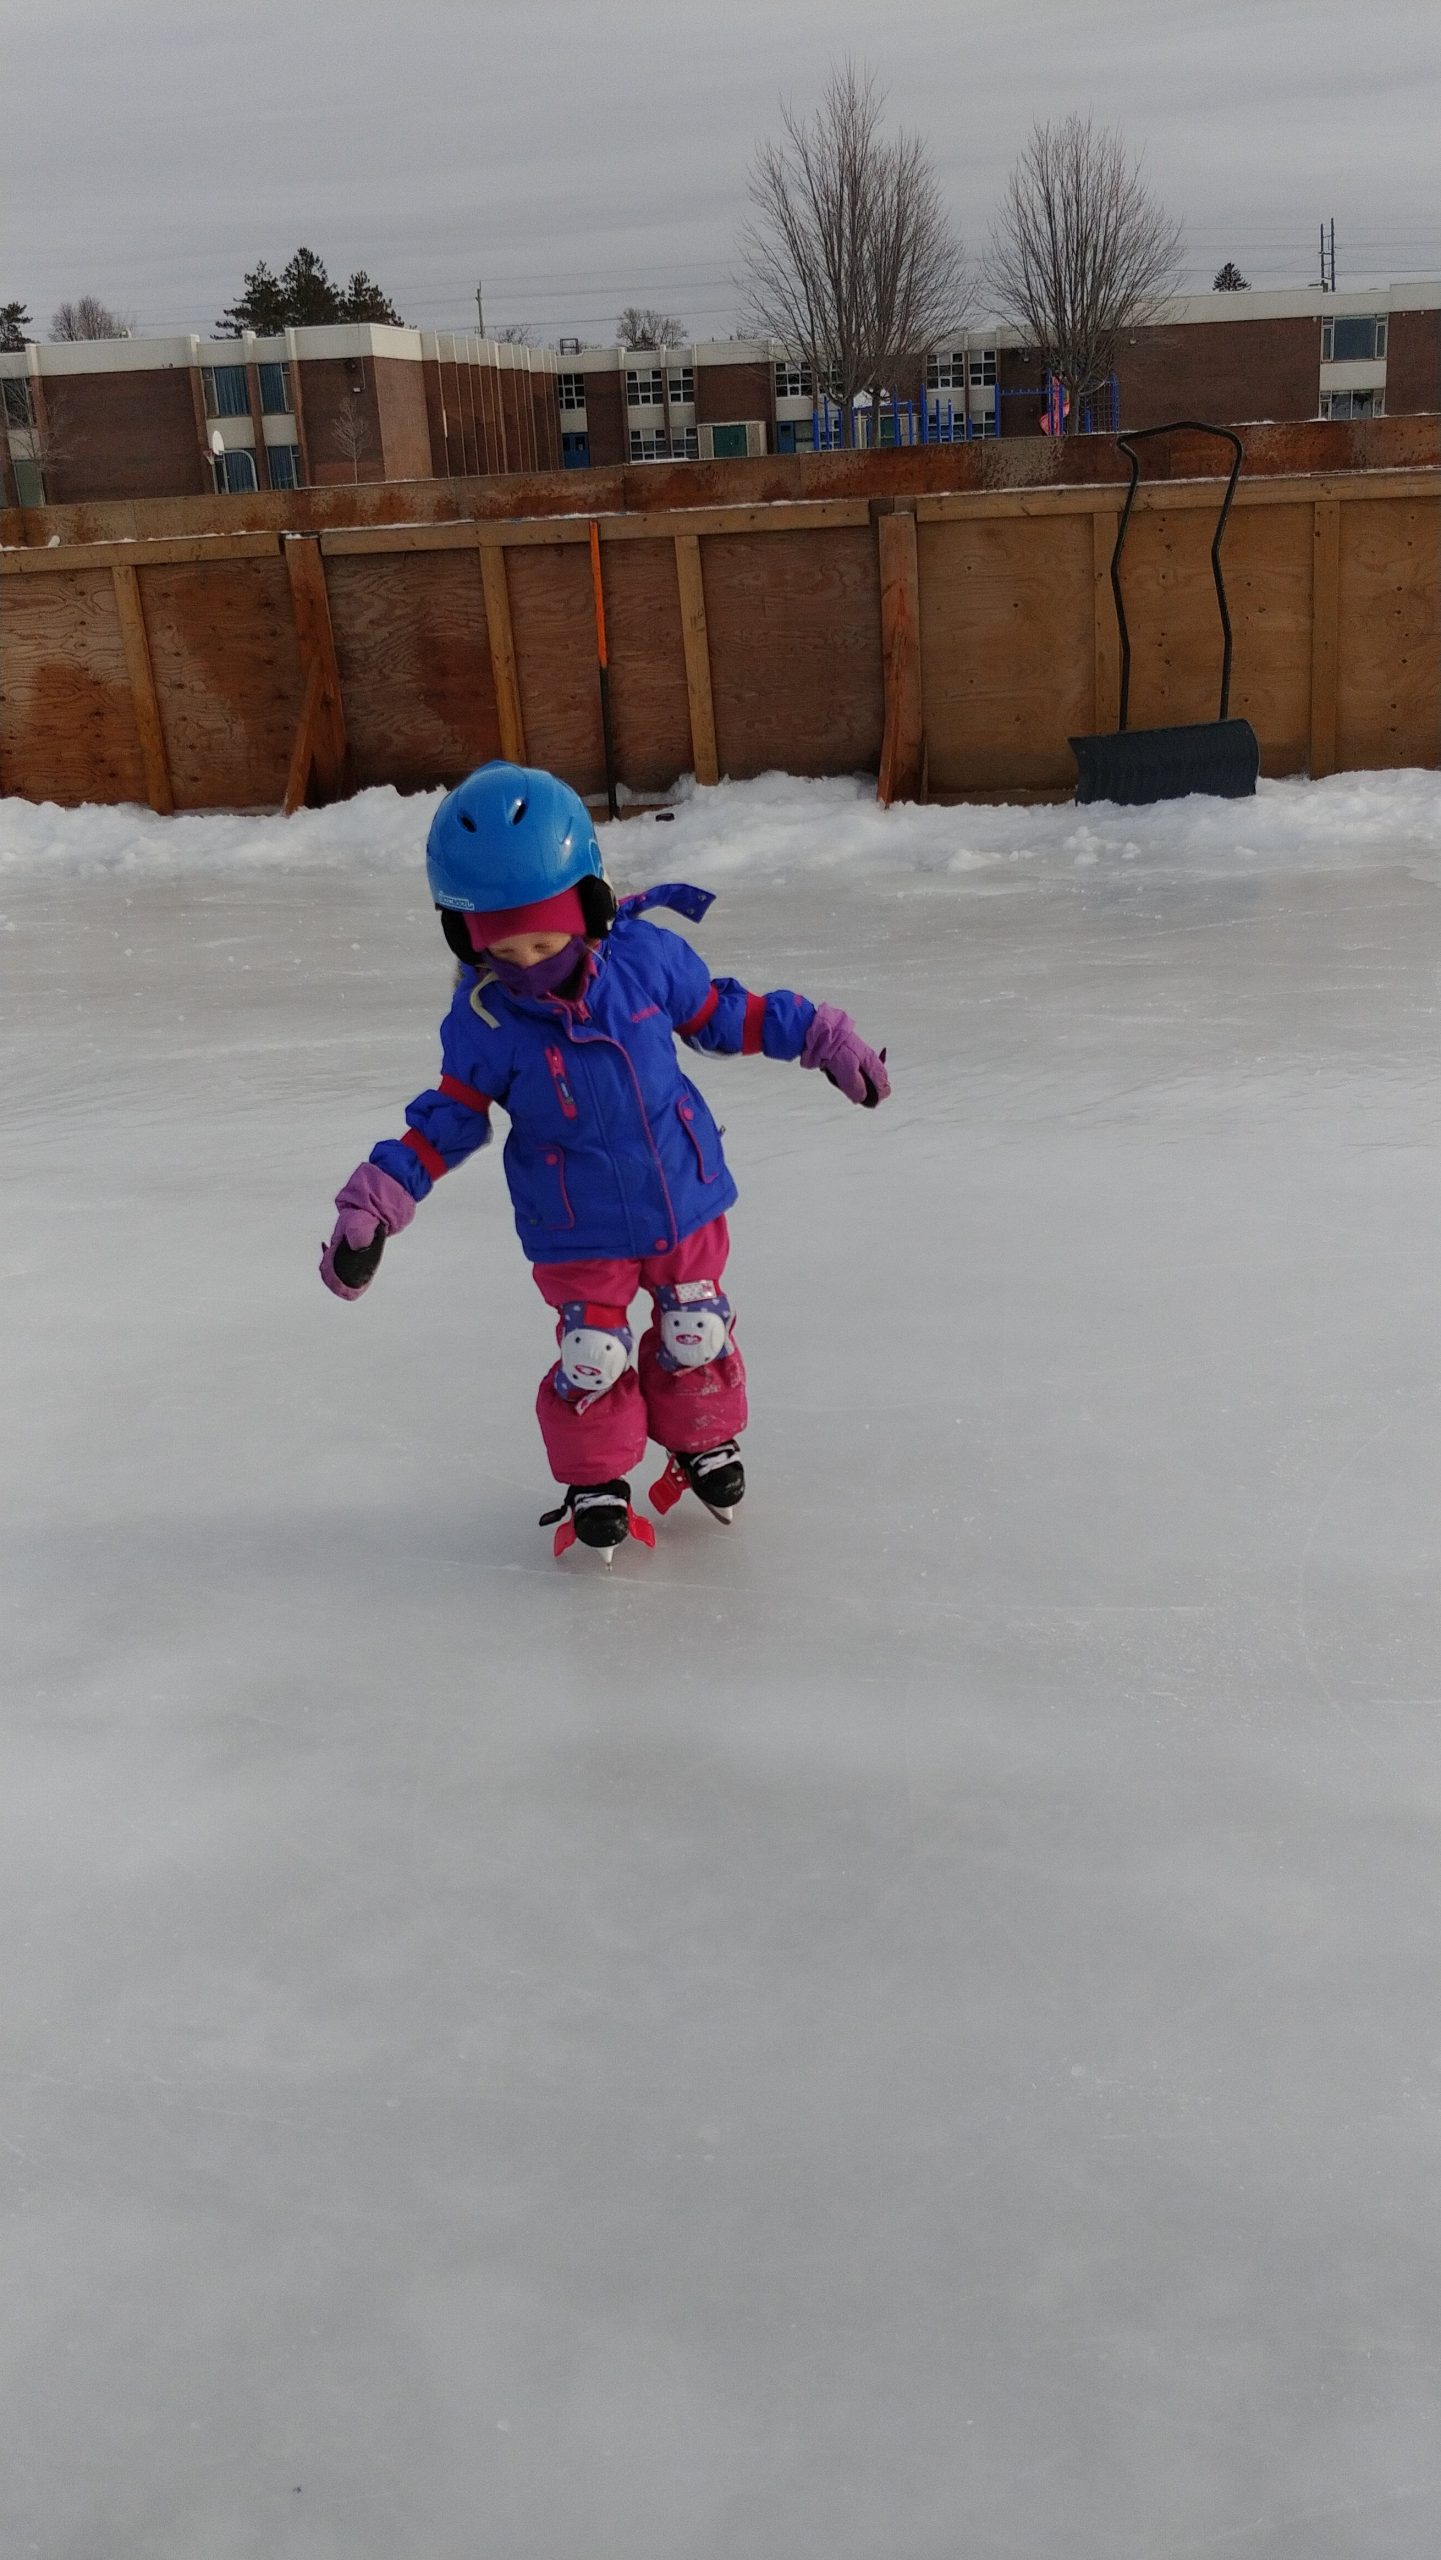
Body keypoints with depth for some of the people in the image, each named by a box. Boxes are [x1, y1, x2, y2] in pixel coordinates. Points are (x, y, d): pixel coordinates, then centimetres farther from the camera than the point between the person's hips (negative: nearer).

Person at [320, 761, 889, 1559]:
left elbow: (719, 1013, 1)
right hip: (577, 1233, -2)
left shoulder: (646, 955, -15)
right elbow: (452, 1117, -7)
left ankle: (703, 1445, 42)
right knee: (591, 1358, 0)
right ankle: (595, 1482, 26)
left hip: (683, 1201, 2)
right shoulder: (484, 1017, -17)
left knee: (697, 1337, 15)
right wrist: (376, 1204, -14)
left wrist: (819, 1036, 4)